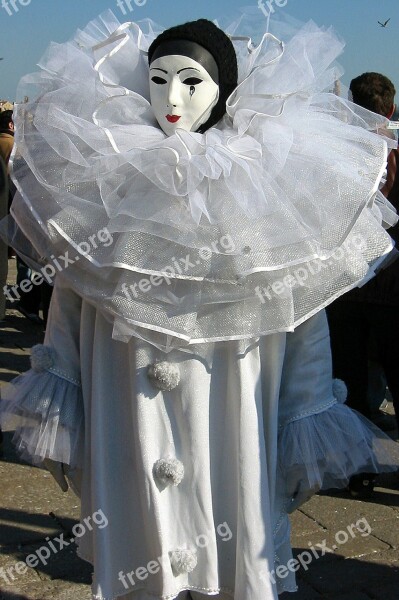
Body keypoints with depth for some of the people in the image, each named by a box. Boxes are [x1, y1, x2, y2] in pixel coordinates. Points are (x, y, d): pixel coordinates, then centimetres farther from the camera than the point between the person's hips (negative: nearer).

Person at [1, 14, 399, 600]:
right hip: (127, 419, 2)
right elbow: (72, 292, 6)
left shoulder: (269, 182, -4)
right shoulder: (107, 179, 1)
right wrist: (55, 420, 8)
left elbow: (300, 310, -1)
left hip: (230, 418, -1)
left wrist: (312, 438, 0)